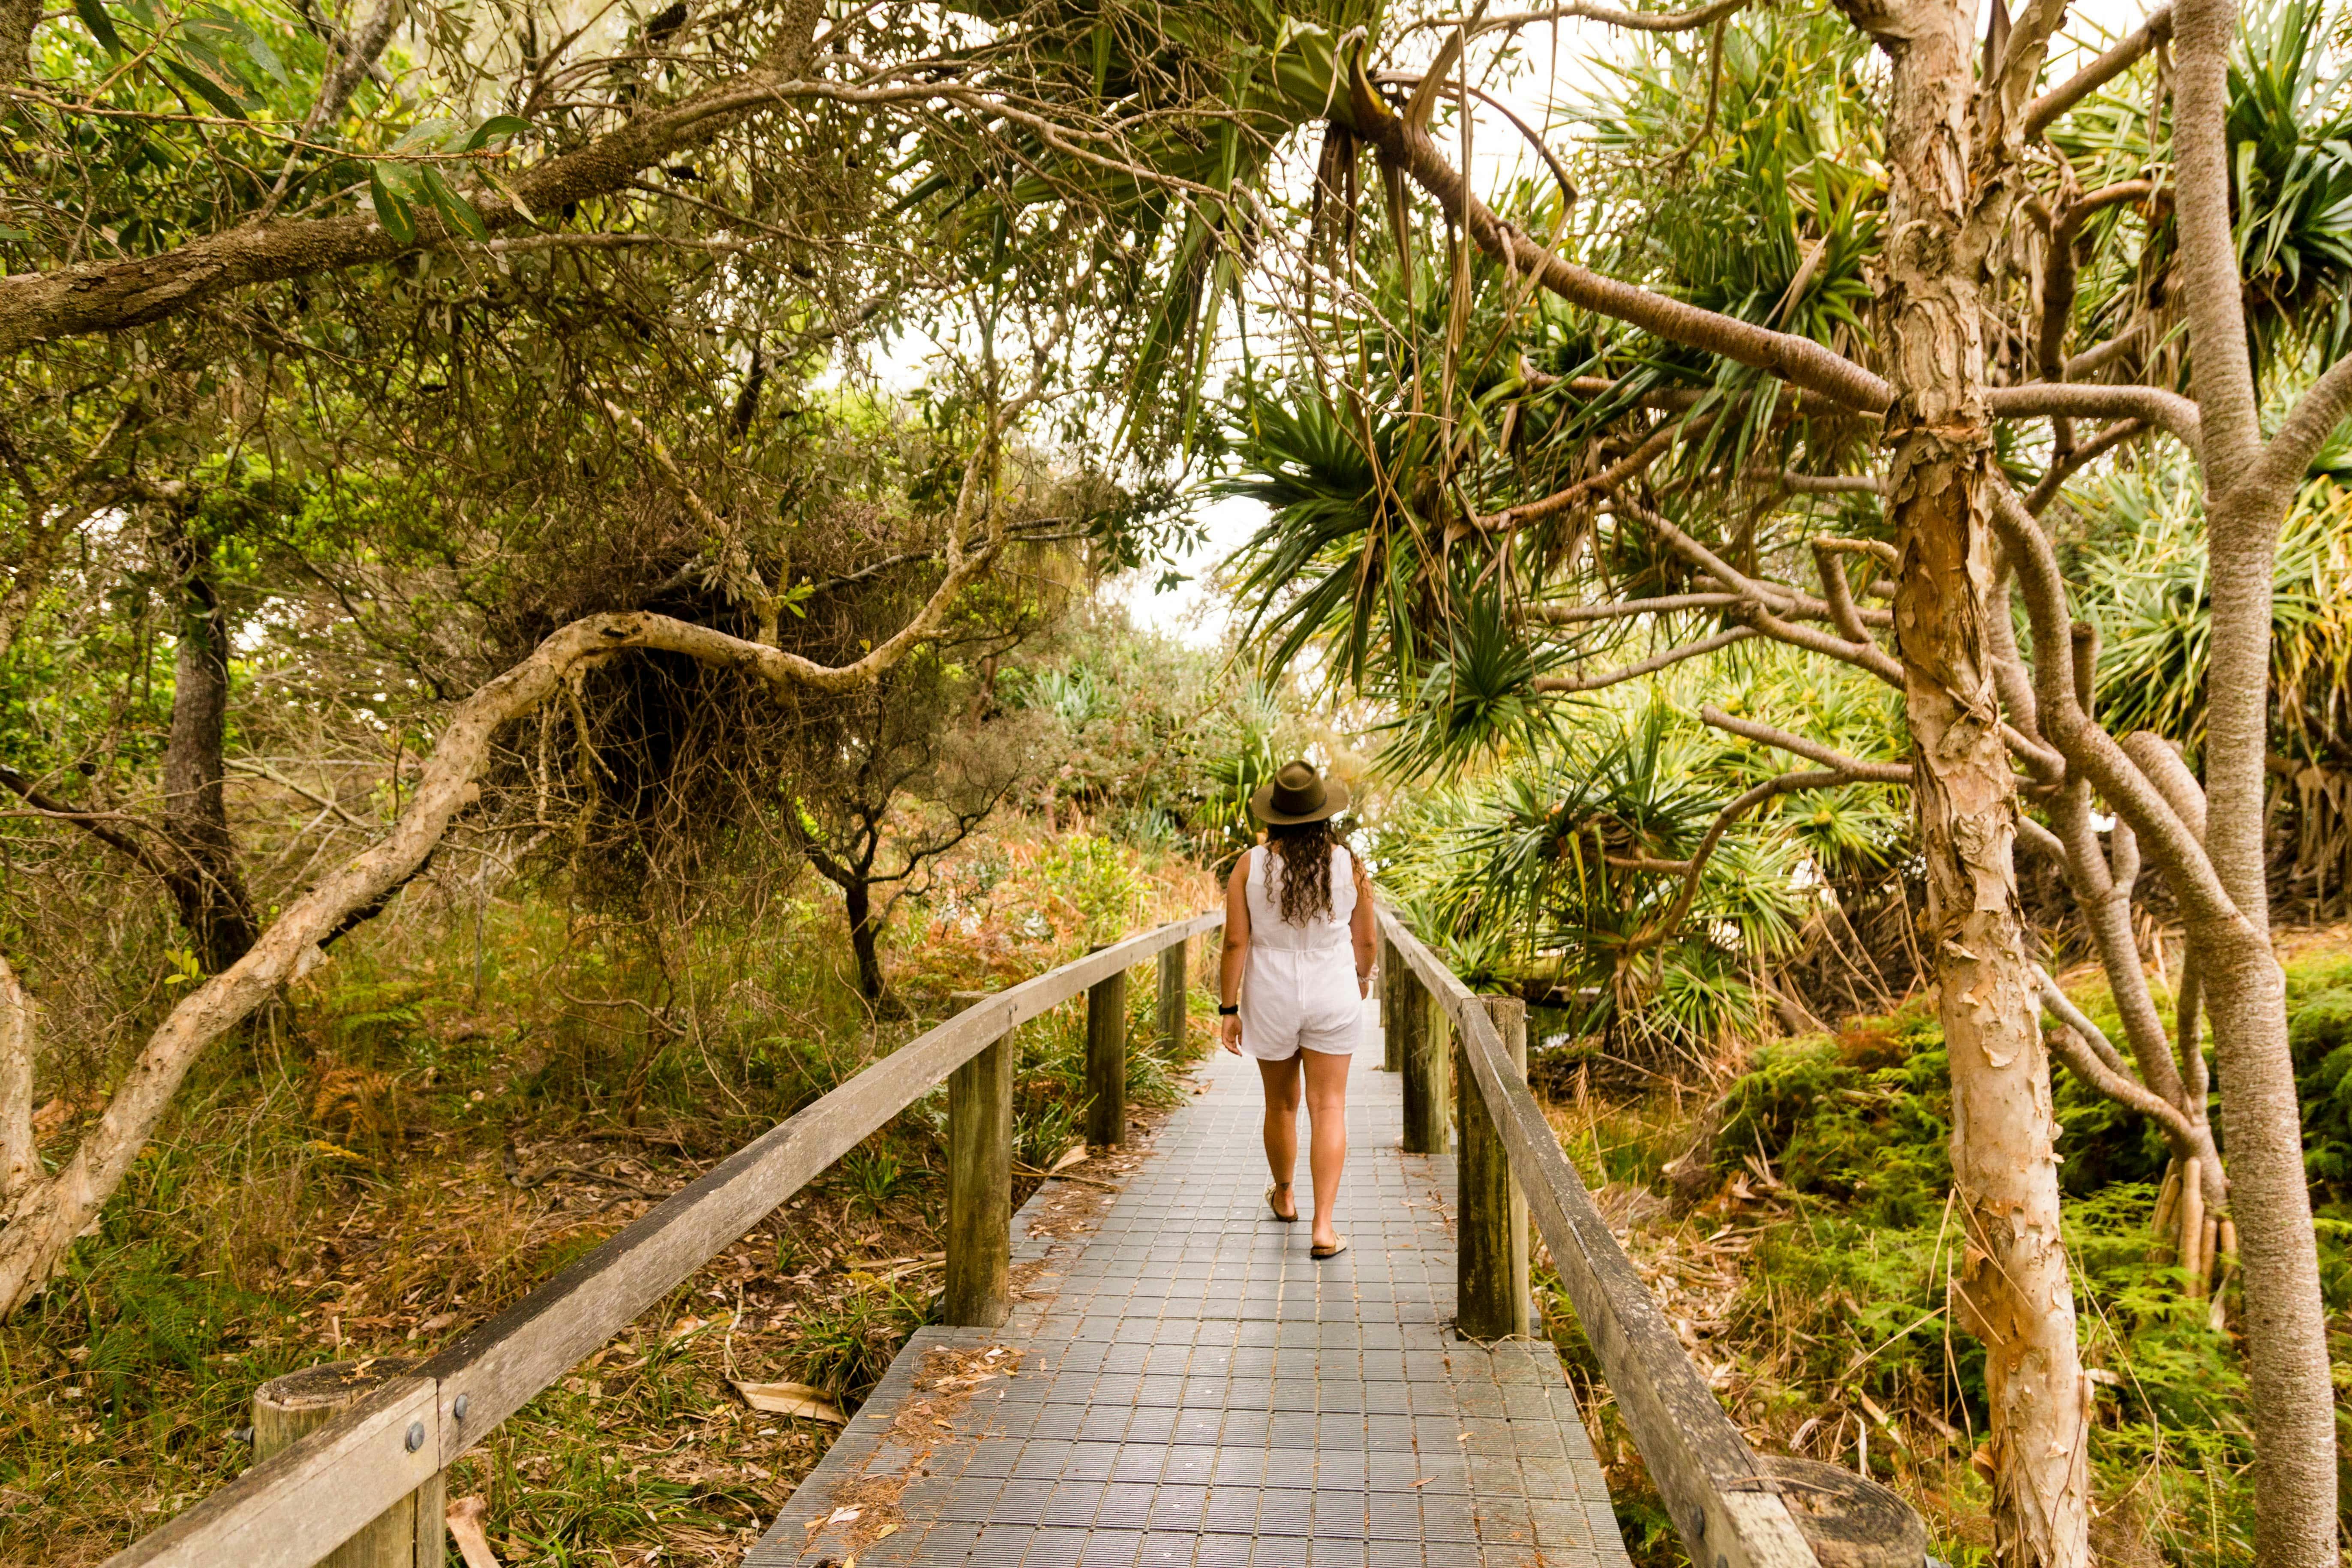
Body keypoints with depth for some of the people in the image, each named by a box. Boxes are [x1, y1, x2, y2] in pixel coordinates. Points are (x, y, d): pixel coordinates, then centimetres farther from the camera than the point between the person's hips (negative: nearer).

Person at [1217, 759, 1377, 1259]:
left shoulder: (1251, 866, -10)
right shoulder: (1349, 865, -7)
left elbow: (1235, 943, -10)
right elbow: (1364, 942, 2)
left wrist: (1228, 1010, -3)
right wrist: (1362, 978, 22)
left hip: (1271, 1001, 1)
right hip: (1332, 998, -1)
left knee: (1281, 1105, 18)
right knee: (1328, 1107, 4)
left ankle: (1284, 1198, 39)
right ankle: (1323, 1226, -2)